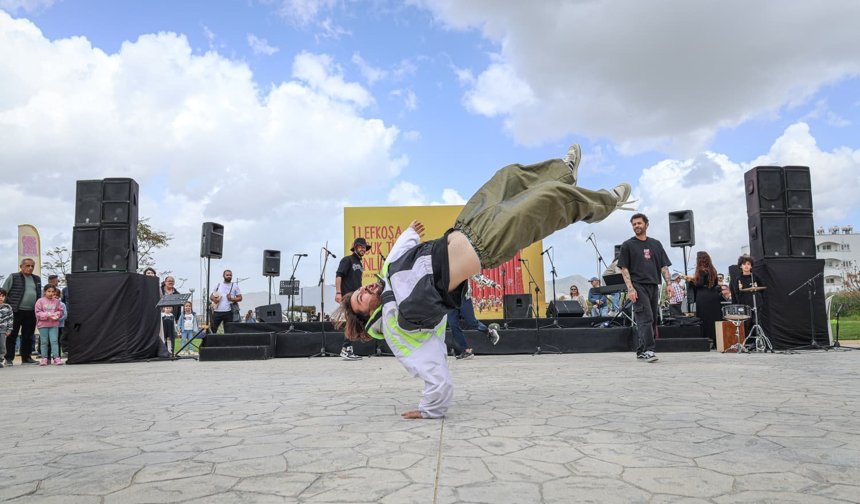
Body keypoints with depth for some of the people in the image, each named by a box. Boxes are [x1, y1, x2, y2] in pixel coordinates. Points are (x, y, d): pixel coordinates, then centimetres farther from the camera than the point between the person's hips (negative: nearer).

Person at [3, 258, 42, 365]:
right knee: (12, 336, 1)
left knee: (28, 336, 10)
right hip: (16, 312, -5)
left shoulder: (37, 279, 15)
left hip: (31, 312, 5)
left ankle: (26, 357, 19)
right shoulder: (13, 277, 0)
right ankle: (9, 358, 8)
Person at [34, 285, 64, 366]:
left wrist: (56, 315, -11)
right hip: (43, 324, -1)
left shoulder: (56, 301, 7)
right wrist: (47, 315, -17)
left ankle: (56, 358, -4)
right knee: (44, 342, 5)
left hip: (54, 324, 1)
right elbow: (38, 313, -6)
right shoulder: (40, 301, -1)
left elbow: (60, 310, 10)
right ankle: (44, 358, 12)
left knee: (54, 341, -4)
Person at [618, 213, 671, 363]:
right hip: (638, 286, -5)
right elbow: (624, 269, -1)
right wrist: (630, 288, -12)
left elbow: (664, 266, 14)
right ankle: (648, 350, -17)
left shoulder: (656, 244, 16)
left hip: (654, 286, 5)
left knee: (652, 320, 6)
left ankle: (641, 351, 13)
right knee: (645, 318, -15)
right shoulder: (627, 245, 5)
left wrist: (668, 284, 1)